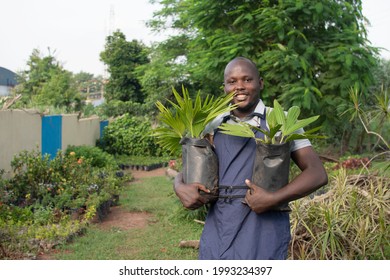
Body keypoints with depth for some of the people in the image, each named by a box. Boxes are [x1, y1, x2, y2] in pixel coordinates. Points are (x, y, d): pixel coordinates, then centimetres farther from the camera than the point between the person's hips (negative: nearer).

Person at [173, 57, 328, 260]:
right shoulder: (214, 126, 11)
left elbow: (317, 174, -5)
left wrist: (273, 199, -19)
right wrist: (180, 188, -7)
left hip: (263, 232, -3)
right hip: (217, 231, 4)